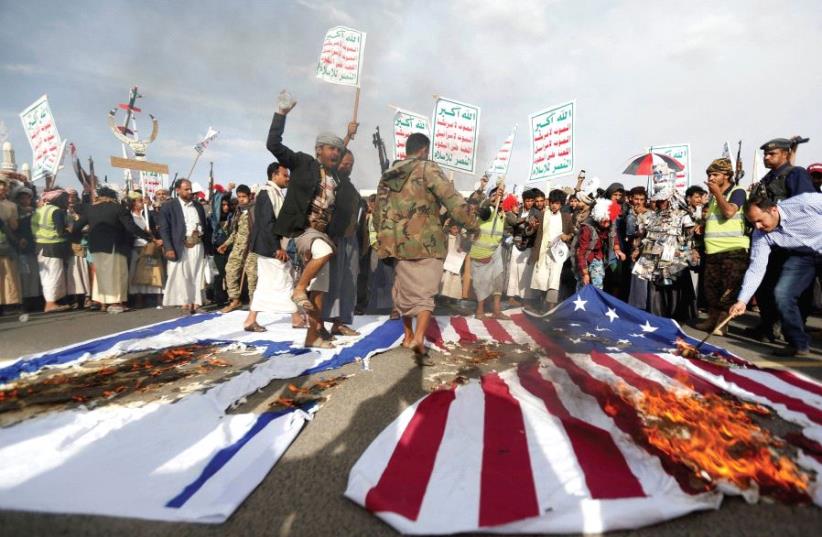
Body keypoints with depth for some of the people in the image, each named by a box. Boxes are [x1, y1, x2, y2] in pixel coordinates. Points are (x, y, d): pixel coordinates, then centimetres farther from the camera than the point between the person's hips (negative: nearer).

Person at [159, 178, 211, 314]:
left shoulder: (198, 206, 15)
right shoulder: (168, 206, 1)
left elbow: (205, 226, 17)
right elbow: (164, 229, -5)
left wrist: (207, 246, 10)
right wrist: (168, 248, -15)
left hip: (198, 245, 4)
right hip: (180, 247, -4)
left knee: (197, 276, 5)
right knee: (181, 276, -1)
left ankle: (196, 303, 10)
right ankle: (185, 303, 7)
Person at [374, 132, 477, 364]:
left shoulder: (388, 175, 14)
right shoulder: (427, 169, -5)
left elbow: (378, 212, 19)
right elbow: (452, 199, -11)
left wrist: (385, 238, 28)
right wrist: (472, 224, -2)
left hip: (399, 241, 6)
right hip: (425, 241, -5)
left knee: (405, 289, 17)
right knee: (425, 292, -1)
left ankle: (408, 335, 28)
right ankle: (419, 338, -17)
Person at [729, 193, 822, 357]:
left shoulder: (806, 202, -29)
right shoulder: (760, 235, -18)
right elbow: (756, 268, -19)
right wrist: (742, 300, -27)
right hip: (802, 255, 3)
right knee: (782, 293, -11)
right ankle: (799, 344, 3)